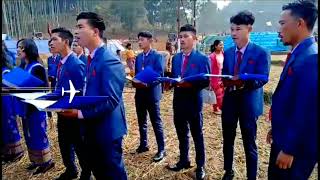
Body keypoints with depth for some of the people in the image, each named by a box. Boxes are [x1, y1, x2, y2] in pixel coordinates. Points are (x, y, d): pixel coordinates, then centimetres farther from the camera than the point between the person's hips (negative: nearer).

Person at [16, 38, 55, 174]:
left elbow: (44, 87, -17)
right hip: (25, 106, 8)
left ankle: (46, 161, 18)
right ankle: (36, 160, 31)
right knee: (29, 134, 16)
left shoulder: (37, 67, -15)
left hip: (36, 106, -8)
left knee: (38, 134, 2)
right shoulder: (22, 66, 8)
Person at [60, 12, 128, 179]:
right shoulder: (92, 58, 9)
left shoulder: (109, 61, -22)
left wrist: (80, 113, -25)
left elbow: (111, 101, -26)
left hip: (107, 129, -9)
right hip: (92, 127, 9)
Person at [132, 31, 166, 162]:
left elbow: (159, 75, -15)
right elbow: (136, 73, 13)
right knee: (141, 121, 15)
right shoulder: (138, 57, 13)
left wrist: (147, 83, -24)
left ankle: (161, 149, 9)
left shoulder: (158, 56, -6)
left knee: (156, 122, -1)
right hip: (140, 93, 7)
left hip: (152, 93, -6)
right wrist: (135, 82, -7)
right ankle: (143, 145, 31)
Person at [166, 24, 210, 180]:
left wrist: (189, 84, -26)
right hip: (178, 101, 6)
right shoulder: (176, 58, 12)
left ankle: (200, 166, 25)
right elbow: (173, 77, 12)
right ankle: (184, 161, 36)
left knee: (197, 135, 9)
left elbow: (206, 81, -13)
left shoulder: (202, 58, -6)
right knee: (181, 134, 18)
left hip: (194, 102, -5)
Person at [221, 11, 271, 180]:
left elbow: (262, 79, -15)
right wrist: (225, 81, -16)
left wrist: (243, 82, -33)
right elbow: (224, 75, 8)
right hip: (229, 101, 5)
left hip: (249, 103, -5)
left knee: (249, 144, 8)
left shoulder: (261, 53, -8)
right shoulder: (227, 52, 8)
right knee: (227, 140, 17)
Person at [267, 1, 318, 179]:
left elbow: (307, 112, -27)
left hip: (297, 146, -9)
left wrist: (289, 149, -20)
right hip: (284, 138, 9)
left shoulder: (311, 58, -24)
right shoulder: (298, 55, 7)